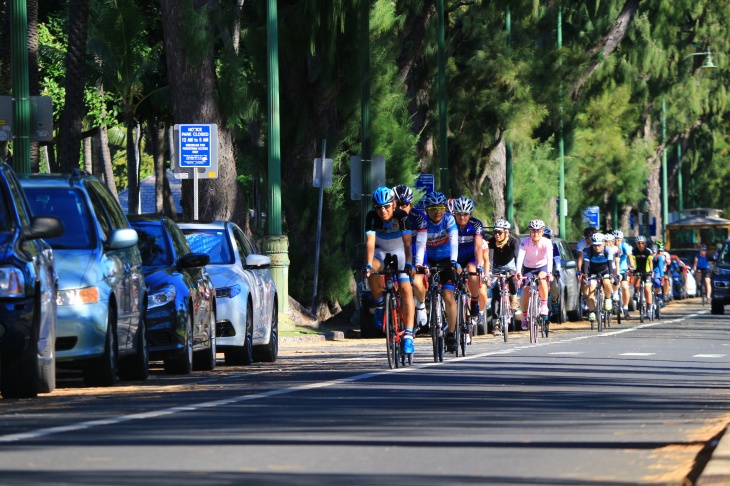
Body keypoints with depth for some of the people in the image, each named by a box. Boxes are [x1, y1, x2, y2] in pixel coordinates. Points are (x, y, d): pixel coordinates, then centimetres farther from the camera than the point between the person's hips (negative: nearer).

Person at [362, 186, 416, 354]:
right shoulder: (372, 217, -22)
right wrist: (368, 265, -47)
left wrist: (408, 263, -49)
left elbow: (407, 242, -34)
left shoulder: (402, 216, -25)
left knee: (406, 289, -19)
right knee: (374, 270, -34)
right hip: (381, 253, 1)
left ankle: (408, 334, -20)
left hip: (400, 253, -1)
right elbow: (370, 241, -32)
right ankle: (380, 305, -11)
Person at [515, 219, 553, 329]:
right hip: (528, 268, 1)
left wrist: (549, 272, -52)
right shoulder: (525, 242, -23)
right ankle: (524, 317, 2)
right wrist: (518, 272, -51)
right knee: (526, 290, -13)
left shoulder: (547, 242, -23)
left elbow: (549, 258, -35)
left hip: (542, 266, -1)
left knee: (542, 279, -33)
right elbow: (520, 257, -35)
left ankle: (544, 306, -19)